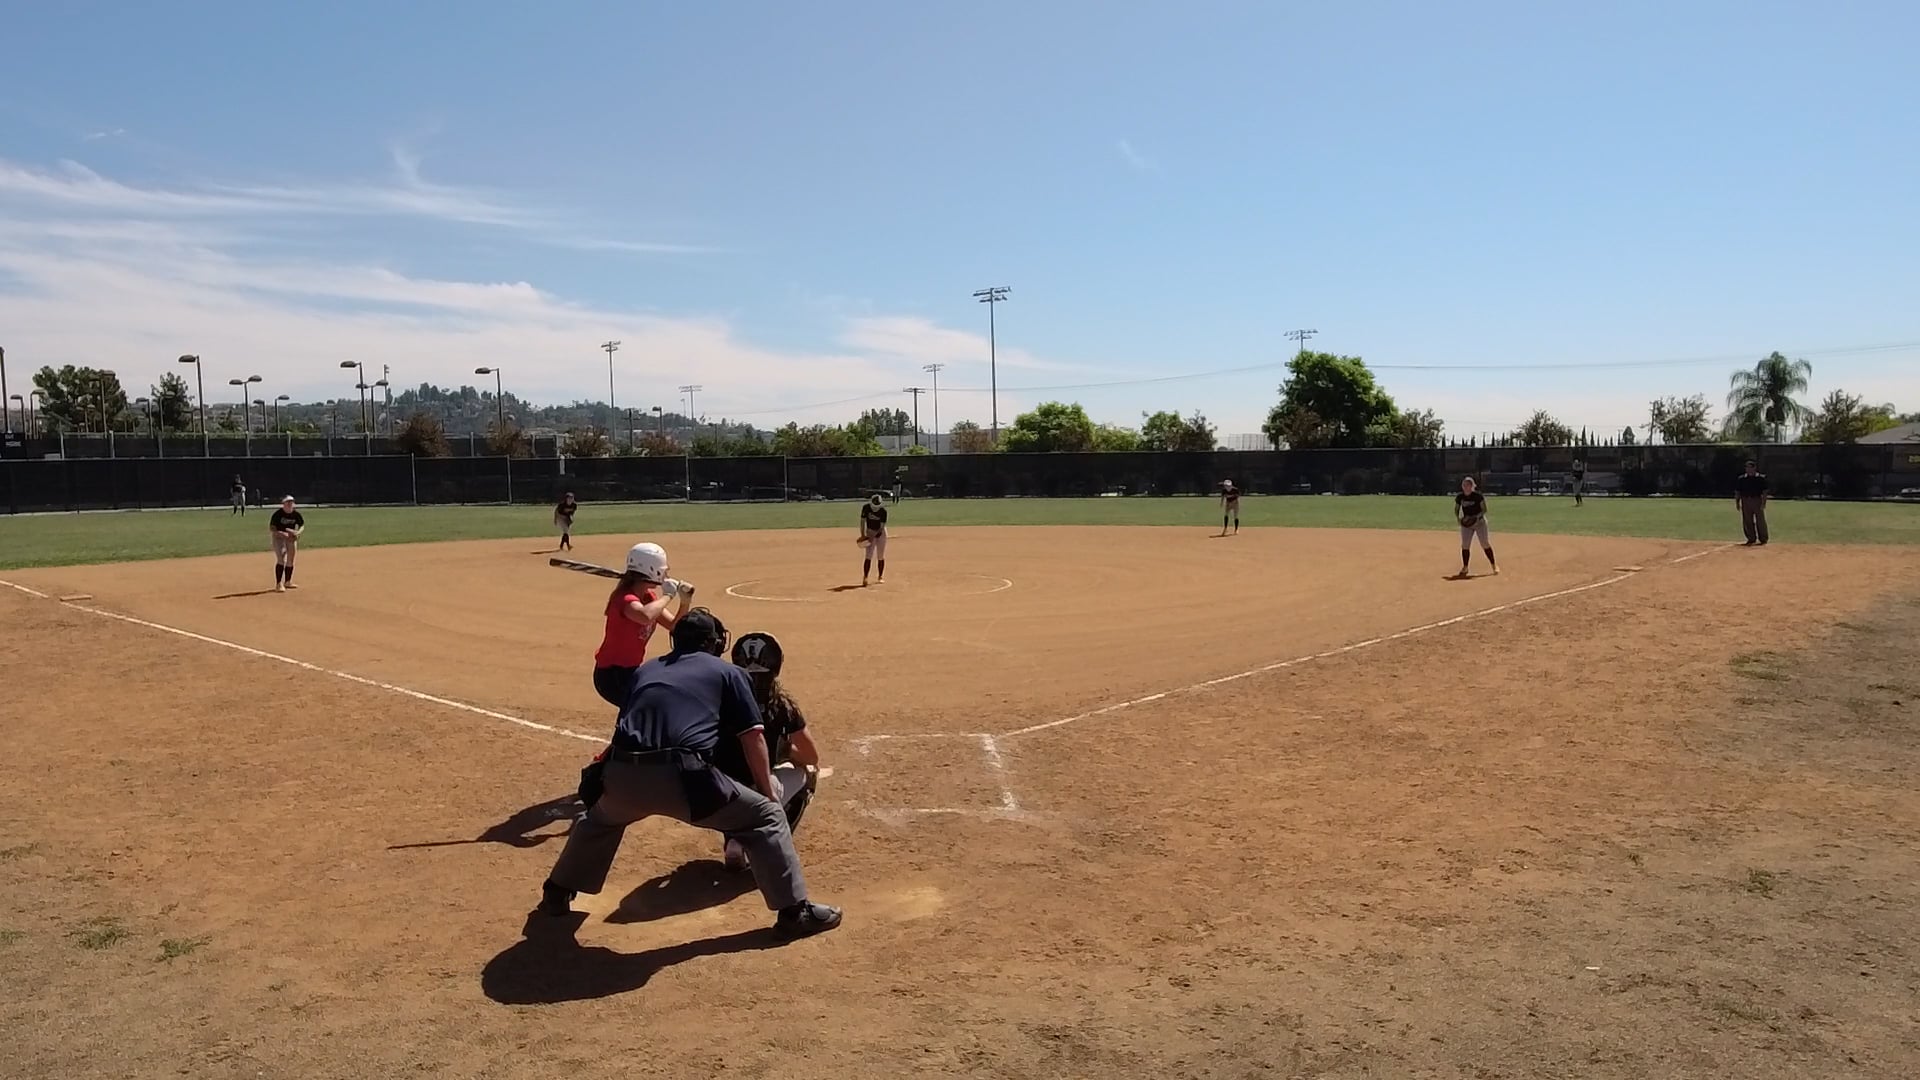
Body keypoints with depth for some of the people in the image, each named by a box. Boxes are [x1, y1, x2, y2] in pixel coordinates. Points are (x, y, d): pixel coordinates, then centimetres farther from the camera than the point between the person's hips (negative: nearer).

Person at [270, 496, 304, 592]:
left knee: (290, 561, 12)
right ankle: (279, 584, -16)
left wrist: (298, 532, -16)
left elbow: (302, 526, 6)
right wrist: (281, 533, -32)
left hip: (292, 538, 5)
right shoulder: (278, 514, -16)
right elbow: (271, 528, -16)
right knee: (281, 560, -17)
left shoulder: (296, 514, -4)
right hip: (279, 538, -5)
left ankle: (288, 582, 29)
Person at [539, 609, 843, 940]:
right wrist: (769, 792, 23)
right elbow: (753, 737, 12)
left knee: (601, 818, 40)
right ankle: (795, 911, 11)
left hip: (623, 776, 5)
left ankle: (557, 893, 50)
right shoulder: (727, 672, 18)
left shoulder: (645, 669, 29)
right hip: (683, 777, -4)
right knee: (766, 815, 13)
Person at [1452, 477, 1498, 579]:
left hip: (1479, 522, -3)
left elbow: (1484, 509, -9)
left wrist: (1477, 517, -24)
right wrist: (1457, 518, -8)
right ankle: (1465, 567, 11)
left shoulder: (1478, 496, -12)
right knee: (1465, 545, 0)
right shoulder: (1460, 497, -1)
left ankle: (1493, 565, 8)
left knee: (1485, 544, -4)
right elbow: (1456, 509, 10)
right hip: (1466, 523, 4)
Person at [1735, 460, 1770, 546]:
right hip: (1745, 501, 3)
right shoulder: (1741, 478, 8)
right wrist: (1737, 502, 4)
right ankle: (1751, 539, 15)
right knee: (1747, 522, 5)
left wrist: (1763, 502, -11)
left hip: (1757, 500, -3)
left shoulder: (1761, 478, -1)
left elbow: (1765, 491, -3)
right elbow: (1737, 491, 11)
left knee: (1760, 521, -2)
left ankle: (1763, 540, 6)